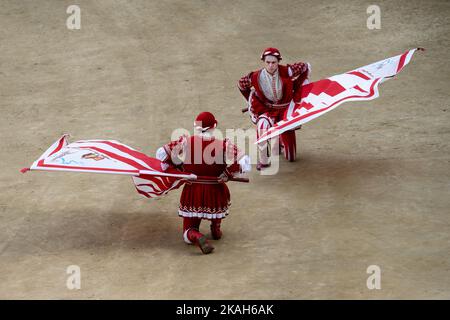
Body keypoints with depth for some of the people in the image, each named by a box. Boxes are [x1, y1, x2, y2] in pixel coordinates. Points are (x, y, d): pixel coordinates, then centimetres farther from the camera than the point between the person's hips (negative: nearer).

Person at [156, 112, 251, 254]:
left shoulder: (185, 142, -8)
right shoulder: (224, 146, -12)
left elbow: (161, 154, 1)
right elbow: (244, 163, -16)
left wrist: (180, 167, 13)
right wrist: (227, 174, -1)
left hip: (192, 195, 0)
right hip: (215, 195, 0)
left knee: (188, 232, 16)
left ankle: (196, 237, -19)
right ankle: (216, 228, 32)